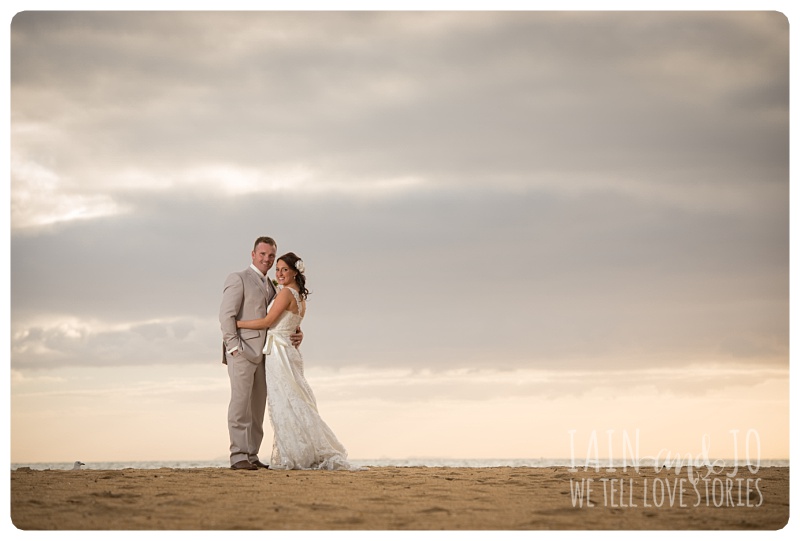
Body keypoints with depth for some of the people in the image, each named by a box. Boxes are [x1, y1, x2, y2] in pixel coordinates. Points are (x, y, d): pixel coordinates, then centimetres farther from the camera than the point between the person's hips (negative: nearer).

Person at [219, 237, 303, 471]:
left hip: (261, 353, 8)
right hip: (242, 352, -8)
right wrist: (234, 347, -17)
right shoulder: (238, 279, -1)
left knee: (258, 407, 6)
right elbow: (226, 315, -10)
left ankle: (251, 456, 9)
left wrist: (297, 333, -1)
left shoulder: (271, 287, 22)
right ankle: (238, 457, -14)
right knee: (241, 401, -12)